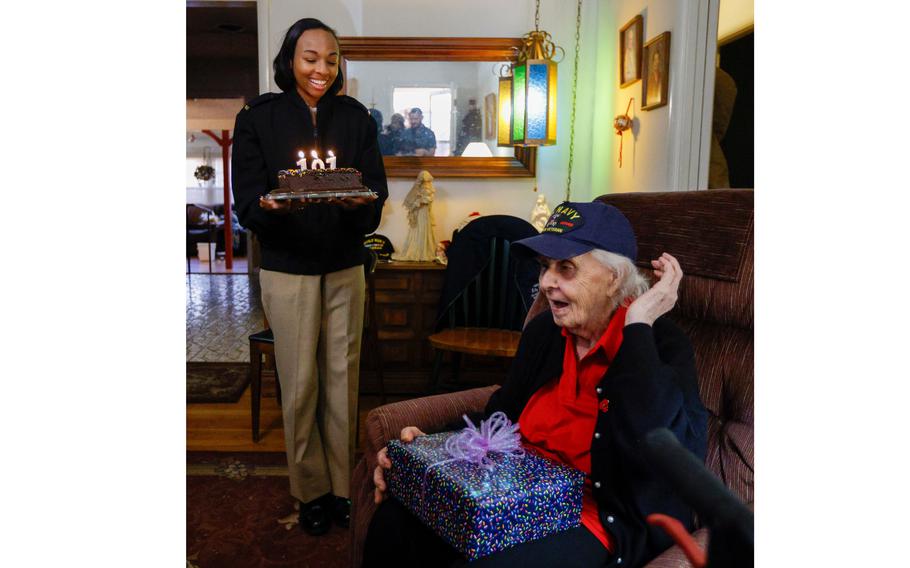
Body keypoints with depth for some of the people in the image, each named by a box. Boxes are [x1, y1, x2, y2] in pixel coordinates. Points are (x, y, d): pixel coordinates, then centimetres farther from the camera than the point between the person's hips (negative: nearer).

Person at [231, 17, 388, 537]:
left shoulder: (355, 116, 4)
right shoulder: (258, 117, -1)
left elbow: (378, 192, -1)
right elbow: (247, 201, -6)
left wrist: (359, 203, -24)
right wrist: (270, 206, -28)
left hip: (346, 266, 2)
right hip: (288, 268, -2)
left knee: (343, 379, 7)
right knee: (300, 385, 4)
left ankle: (343, 485, 24)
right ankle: (311, 489, 23)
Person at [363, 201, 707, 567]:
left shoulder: (661, 345, -15)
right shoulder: (544, 330, 5)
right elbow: (501, 414, 14)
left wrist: (639, 326, -28)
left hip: (603, 519, -5)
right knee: (396, 520, -14)